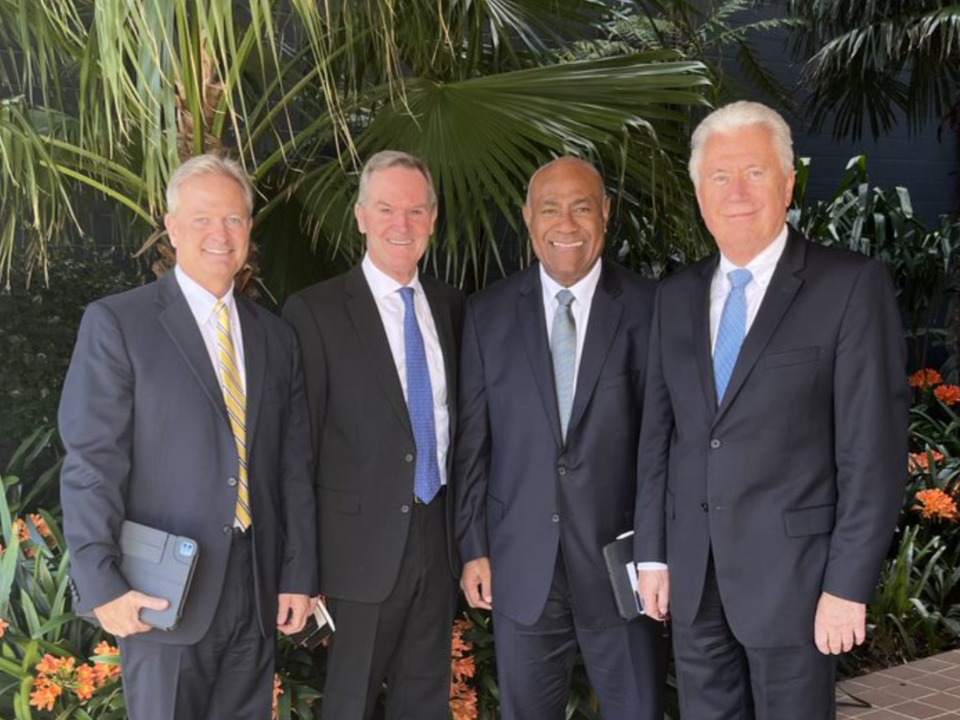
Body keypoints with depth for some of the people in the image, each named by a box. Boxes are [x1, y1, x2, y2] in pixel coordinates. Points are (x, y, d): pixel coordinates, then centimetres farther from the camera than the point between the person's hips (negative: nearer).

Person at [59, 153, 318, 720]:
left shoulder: (277, 337, 10)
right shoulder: (116, 323, -4)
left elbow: (295, 466, 9)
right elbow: (92, 461, -8)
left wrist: (299, 575, 6)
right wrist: (101, 582, -13)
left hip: (259, 589, 4)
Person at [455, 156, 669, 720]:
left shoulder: (649, 308, -4)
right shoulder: (489, 313, 3)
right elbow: (473, 441, 5)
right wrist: (474, 548, 3)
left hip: (621, 562, -2)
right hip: (521, 566, 2)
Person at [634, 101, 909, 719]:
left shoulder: (853, 286, -8)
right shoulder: (676, 297, 9)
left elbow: (874, 448, -11)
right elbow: (659, 432, 11)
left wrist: (848, 585, -13)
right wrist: (653, 554, 8)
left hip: (791, 573, -4)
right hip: (693, 575, 5)